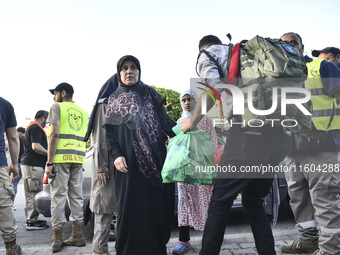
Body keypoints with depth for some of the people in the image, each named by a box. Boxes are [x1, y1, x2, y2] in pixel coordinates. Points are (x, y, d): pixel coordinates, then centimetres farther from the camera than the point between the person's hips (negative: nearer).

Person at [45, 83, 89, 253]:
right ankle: (77, 236, 13)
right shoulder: (83, 113, 20)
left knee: (58, 197, -2)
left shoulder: (57, 107, 2)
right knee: (76, 197, 10)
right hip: (78, 158, 6)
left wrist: (49, 163, -10)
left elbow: (54, 135, -8)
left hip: (61, 157, -5)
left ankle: (57, 240, -1)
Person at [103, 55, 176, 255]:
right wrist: (116, 155, -10)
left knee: (157, 205, 1)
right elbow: (110, 132, 6)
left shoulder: (151, 94, 17)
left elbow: (166, 121, 11)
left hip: (155, 158, 2)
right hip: (129, 161, -2)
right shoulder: (114, 100, 13)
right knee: (131, 207, -4)